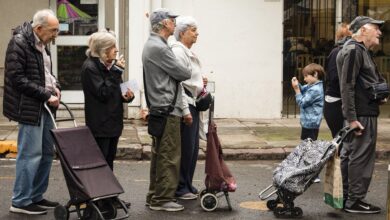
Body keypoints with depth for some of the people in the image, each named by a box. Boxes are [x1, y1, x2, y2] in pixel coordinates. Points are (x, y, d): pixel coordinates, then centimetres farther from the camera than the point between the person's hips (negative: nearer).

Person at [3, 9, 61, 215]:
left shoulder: (41, 44, 13)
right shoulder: (19, 43, -14)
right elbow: (17, 79, -19)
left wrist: (55, 86, 4)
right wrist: (46, 94, -18)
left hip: (44, 106, 9)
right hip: (29, 107, -9)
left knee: (47, 152, 13)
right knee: (30, 154, -5)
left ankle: (36, 196, 24)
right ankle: (20, 202, 6)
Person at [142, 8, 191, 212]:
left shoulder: (152, 45, 18)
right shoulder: (158, 47, -16)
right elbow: (181, 73, -12)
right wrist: (192, 73, 10)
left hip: (159, 107, 11)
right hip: (167, 108, -11)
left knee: (159, 154, 14)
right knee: (169, 155, -7)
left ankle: (154, 196, 20)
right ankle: (163, 199, -3)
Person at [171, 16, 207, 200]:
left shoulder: (188, 52, 17)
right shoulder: (177, 52, -14)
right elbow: (177, 83, -20)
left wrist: (200, 83, 9)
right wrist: (185, 111, -21)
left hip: (192, 103, 10)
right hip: (184, 104, -10)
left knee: (193, 148, 13)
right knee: (185, 148, -3)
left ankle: (187, 185, 23)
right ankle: (180, 188, 7)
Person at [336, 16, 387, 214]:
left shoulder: (361, 51, 19)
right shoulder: (353, 50, -13)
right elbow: (347, 86, -20)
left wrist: (379, 97, 11)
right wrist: (352, 118, -23)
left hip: (358, 113, 11)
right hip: (362, 115, -11)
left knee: (349, 155, 14)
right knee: (361, 157, -6)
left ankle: (345, 196, 22)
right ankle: (355, 201, 0)